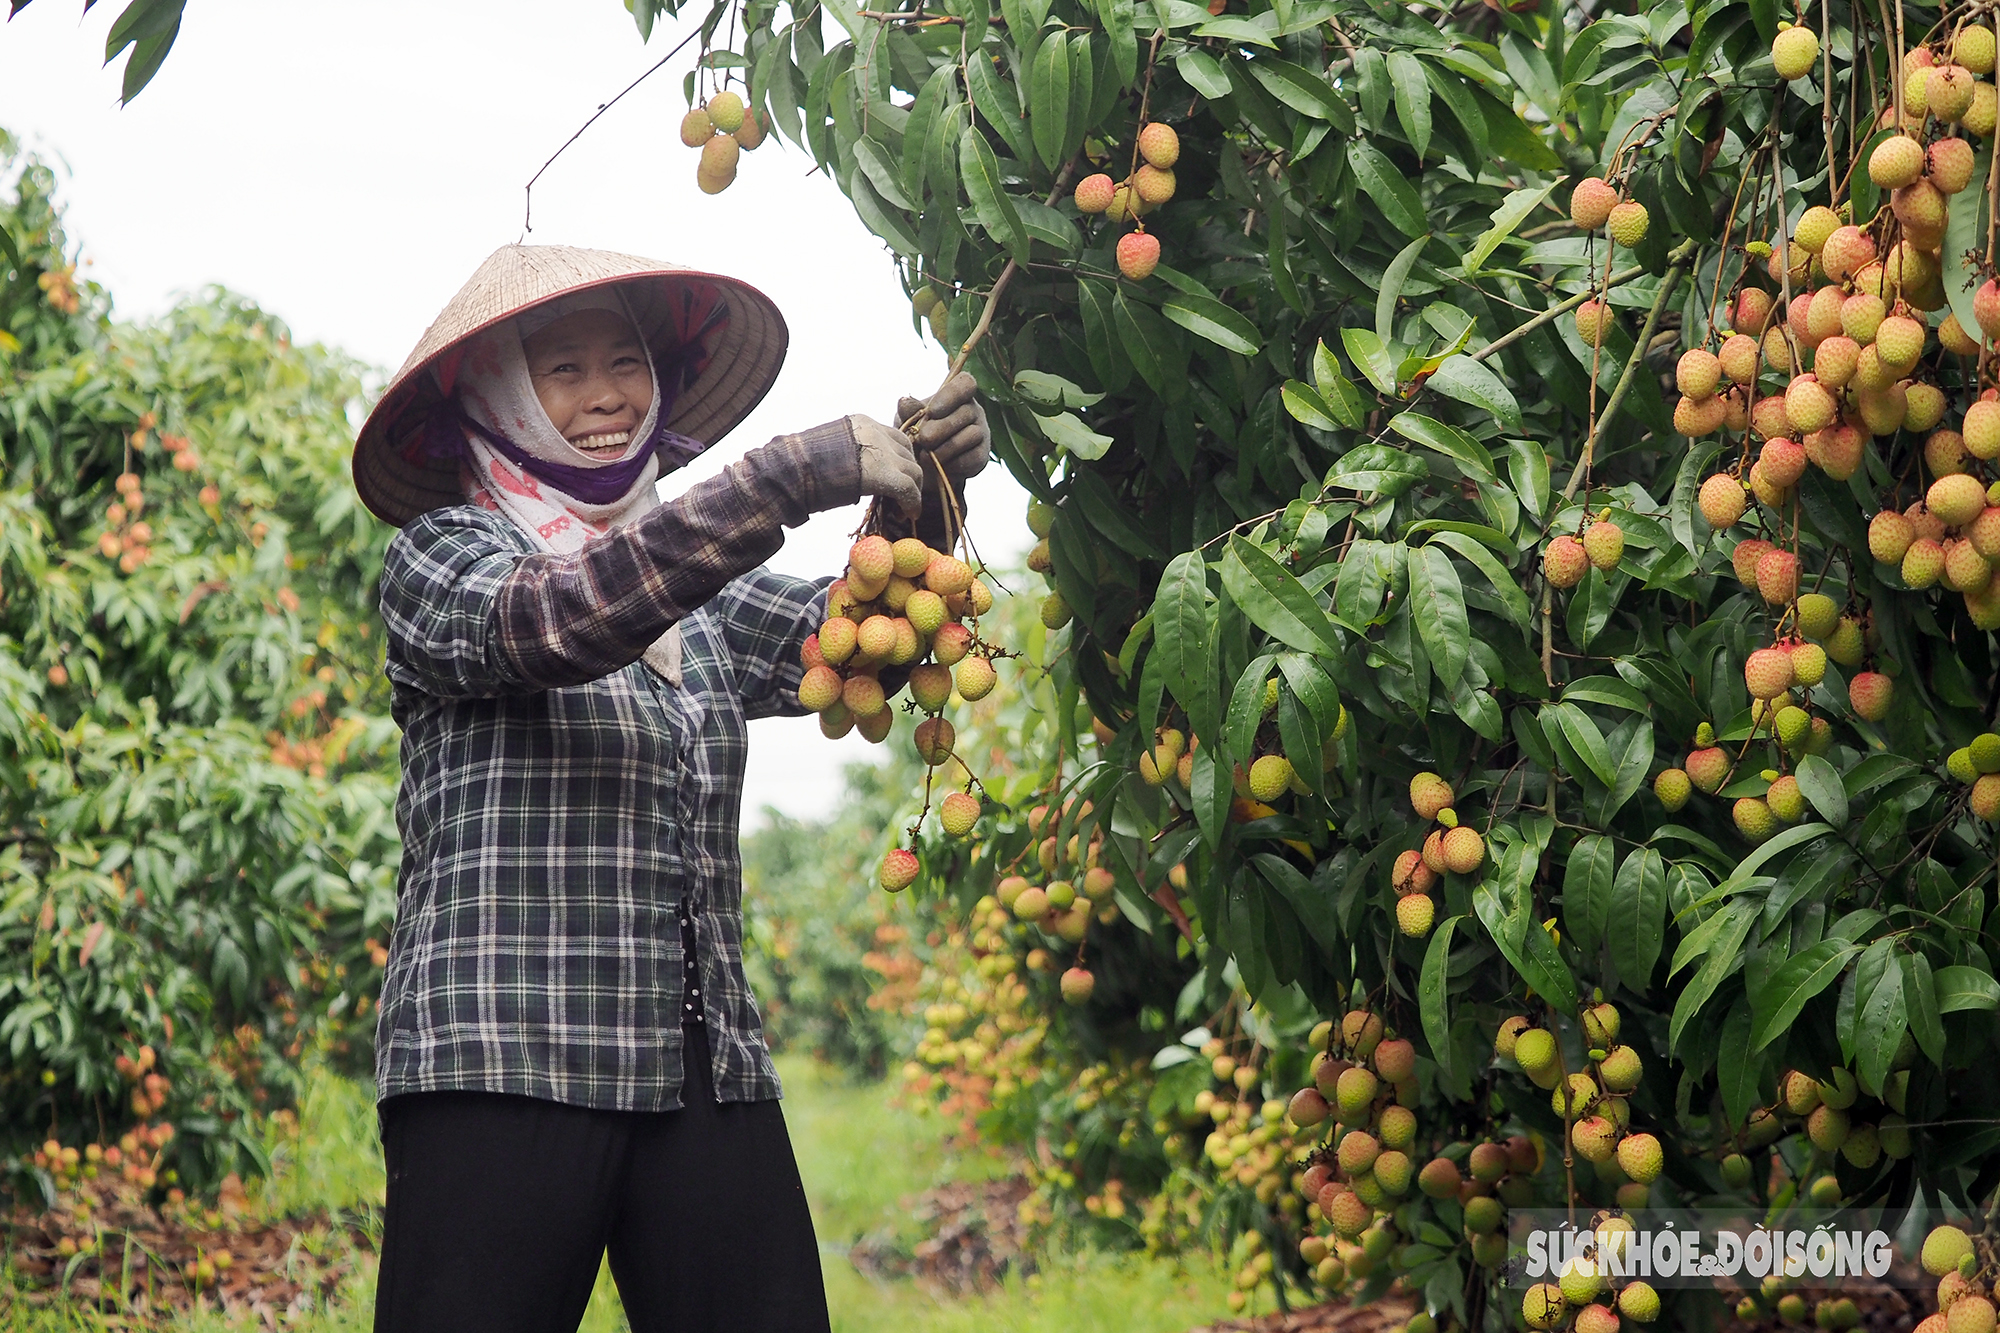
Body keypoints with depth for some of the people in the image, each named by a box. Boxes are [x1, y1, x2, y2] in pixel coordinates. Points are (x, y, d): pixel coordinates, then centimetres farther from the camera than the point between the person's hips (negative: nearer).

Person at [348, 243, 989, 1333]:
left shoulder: (702, 600, 19)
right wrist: (796, 474, -21)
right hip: (503, 1069, -5)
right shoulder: (440, 558, 3)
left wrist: (919, 494, -11)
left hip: (711, 1073, 5)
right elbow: (568, 617, -16)